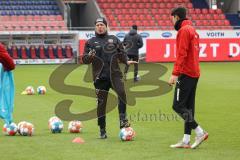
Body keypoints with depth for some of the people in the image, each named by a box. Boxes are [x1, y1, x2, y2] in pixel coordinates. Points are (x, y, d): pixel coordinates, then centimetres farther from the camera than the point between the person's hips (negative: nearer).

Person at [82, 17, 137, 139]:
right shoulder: (90, 42, 9)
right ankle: (102, 130, 9)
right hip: (100, 77, 0)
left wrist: (126, 61, -1)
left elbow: (121, 54, 18)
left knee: (121, 93, -27)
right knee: (101, 103, 1)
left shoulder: (114, 39, 14)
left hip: (114, 74, 0)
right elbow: (84, 60, 6)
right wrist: (90, 56, -16)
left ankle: (123, 120, -21)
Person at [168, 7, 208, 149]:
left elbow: (182, 54, -19)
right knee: (188, 107, 9)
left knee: (178, 106, -8)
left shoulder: (183, 30, -11)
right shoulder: (193, 30, 18)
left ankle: (200, 132, -13)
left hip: (185, 73, -10)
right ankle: (186, 140, 9)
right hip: (194, 73, 10)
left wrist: (175, 74, -22)